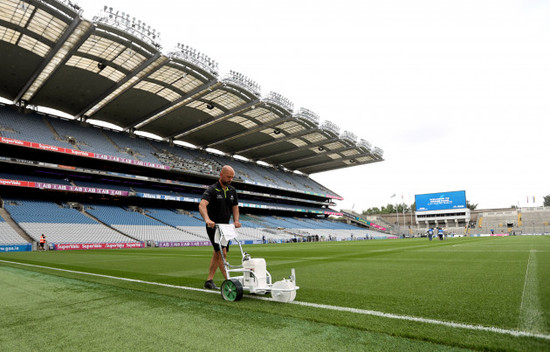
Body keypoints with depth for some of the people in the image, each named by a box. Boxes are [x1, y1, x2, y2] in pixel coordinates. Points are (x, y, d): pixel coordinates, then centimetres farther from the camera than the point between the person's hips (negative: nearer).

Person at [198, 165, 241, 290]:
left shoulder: (232, 191, 8)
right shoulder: (212, 190, -13)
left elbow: (235, 206, 15)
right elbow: (202, 205, -28)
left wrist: (236, 220, -2)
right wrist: (207, 219, -45)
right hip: (213, 227, -7)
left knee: (218, 253, 9)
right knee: (222, 252, -13)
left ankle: (209, 280, 18)